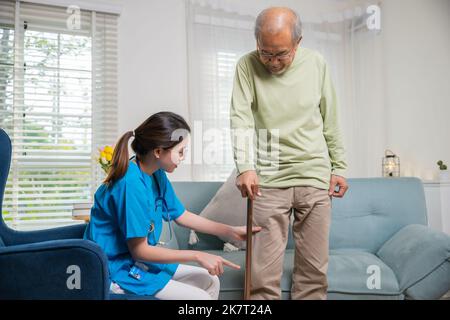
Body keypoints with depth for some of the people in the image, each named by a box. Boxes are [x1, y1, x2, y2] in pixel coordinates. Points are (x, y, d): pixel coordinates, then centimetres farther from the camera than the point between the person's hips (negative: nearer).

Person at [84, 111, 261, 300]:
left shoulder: (157, 175, 1)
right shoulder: (131, 184, -26)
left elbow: (182, 216, 12)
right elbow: (140, 251, -22)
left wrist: (232, 231, 8)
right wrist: (197, 256, -18)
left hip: (141, 261, 9)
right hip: (118, 271, -9)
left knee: (210, 282, 9)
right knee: (200, 297, -13)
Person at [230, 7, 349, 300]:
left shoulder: (316, 63, 5)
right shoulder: (247, 66, -1)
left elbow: (330, 121, 11)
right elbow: (241, 118, -12)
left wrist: (339, 167, 10)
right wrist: (245, 166, -26)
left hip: (315, 178, 2)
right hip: (268, 180, -2)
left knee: (315, 269, 6)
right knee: (264, 272, -2)